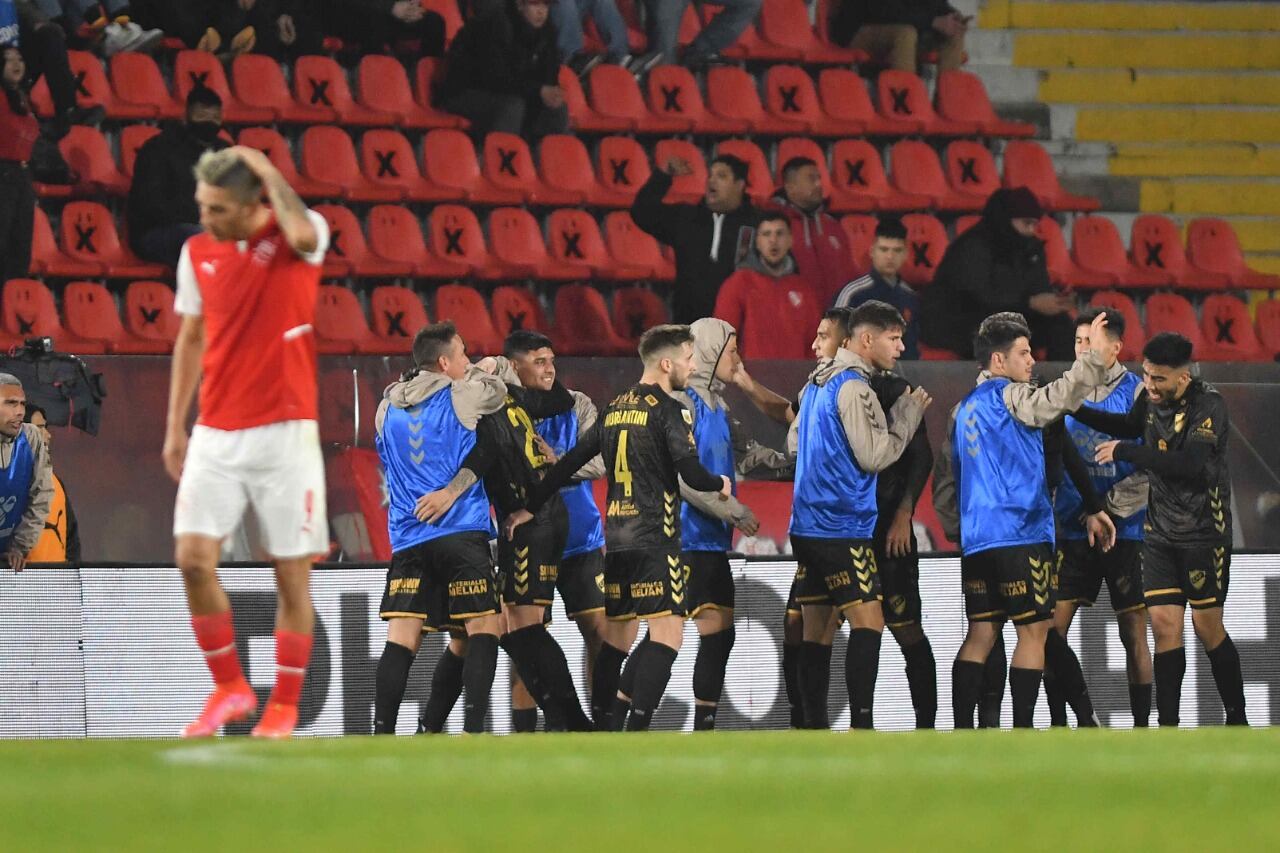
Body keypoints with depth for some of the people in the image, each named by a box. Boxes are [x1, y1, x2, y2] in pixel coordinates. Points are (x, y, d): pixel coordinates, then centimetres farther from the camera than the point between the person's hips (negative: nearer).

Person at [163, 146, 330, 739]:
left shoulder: (300, 235, -6)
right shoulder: (197, 254, 7)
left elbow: (301, 234, -33)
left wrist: (268, 172, -19)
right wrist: (175, 428, 14)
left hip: (284, 432, -4)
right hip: (215, 436, 4)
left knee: (292, 573, 0)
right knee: (193, 558, -9)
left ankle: (284, 707, 12)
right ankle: (229, 689, 8)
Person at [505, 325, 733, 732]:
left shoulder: (615, 409, 15)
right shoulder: (667, 409, -7)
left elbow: (569, 463, 16)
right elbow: (692, 474, -14)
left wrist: (530, 508, 23)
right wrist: (720, 484, 8)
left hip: (616, 538, 8)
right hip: (655, 538, -8)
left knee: (618, 635, 14)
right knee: (667, 633, -11)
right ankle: (636, 731, -22)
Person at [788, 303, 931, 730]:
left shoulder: (817, 383, 15)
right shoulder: (853, 387, -14)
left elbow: (794, 442, 25)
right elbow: (874, 455, -15)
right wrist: (908, 413, -6)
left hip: (807, 526, 9)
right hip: (843, 528, -9)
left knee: (817, 629, 8)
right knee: (868, 622, -10)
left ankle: (814, 727, 8)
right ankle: (862, 724, -17)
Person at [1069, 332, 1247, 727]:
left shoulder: (1208, 404, -17)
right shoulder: (1151, 396, 2)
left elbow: (1191, 464, -30)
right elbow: (1131, 427, 25)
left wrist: (1124, 451, -24)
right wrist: (1076, 410, 14)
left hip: (1204, 531, -5)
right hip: (1160, 531, 5)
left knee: (1207, 627, -1)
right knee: (1164, 623, -2)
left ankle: (1238, 720, 12)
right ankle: (1168, 726, 0)